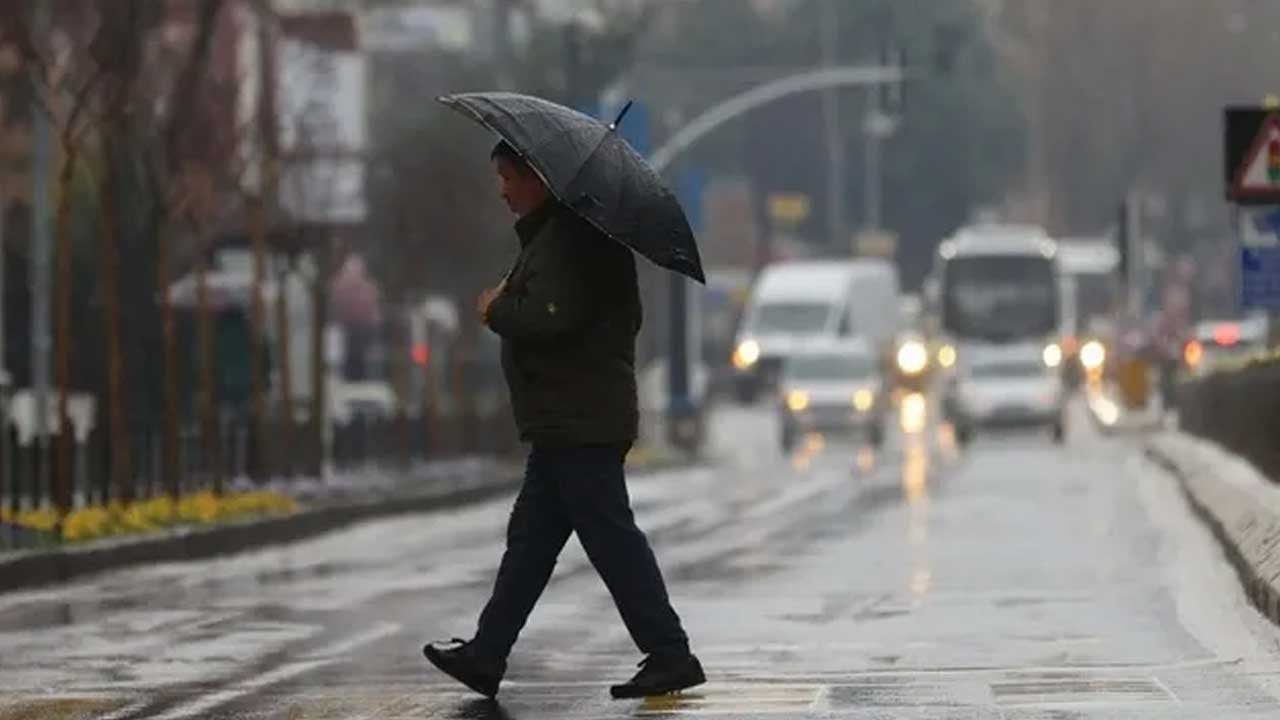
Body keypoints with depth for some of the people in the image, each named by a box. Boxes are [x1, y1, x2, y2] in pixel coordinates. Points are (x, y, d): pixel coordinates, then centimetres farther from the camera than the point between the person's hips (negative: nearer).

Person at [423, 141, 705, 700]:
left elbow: (548, 319, -26)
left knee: (612, 539, -7)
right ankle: (486, 655, 17)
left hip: (581, 426, -11)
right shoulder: (555, 233, 18)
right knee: (530, 539, 12)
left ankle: (669, 656, -4)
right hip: (568, 423, 11)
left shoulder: (566, 241, -16)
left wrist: (496, 310, -9)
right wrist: (505, 306, 6)